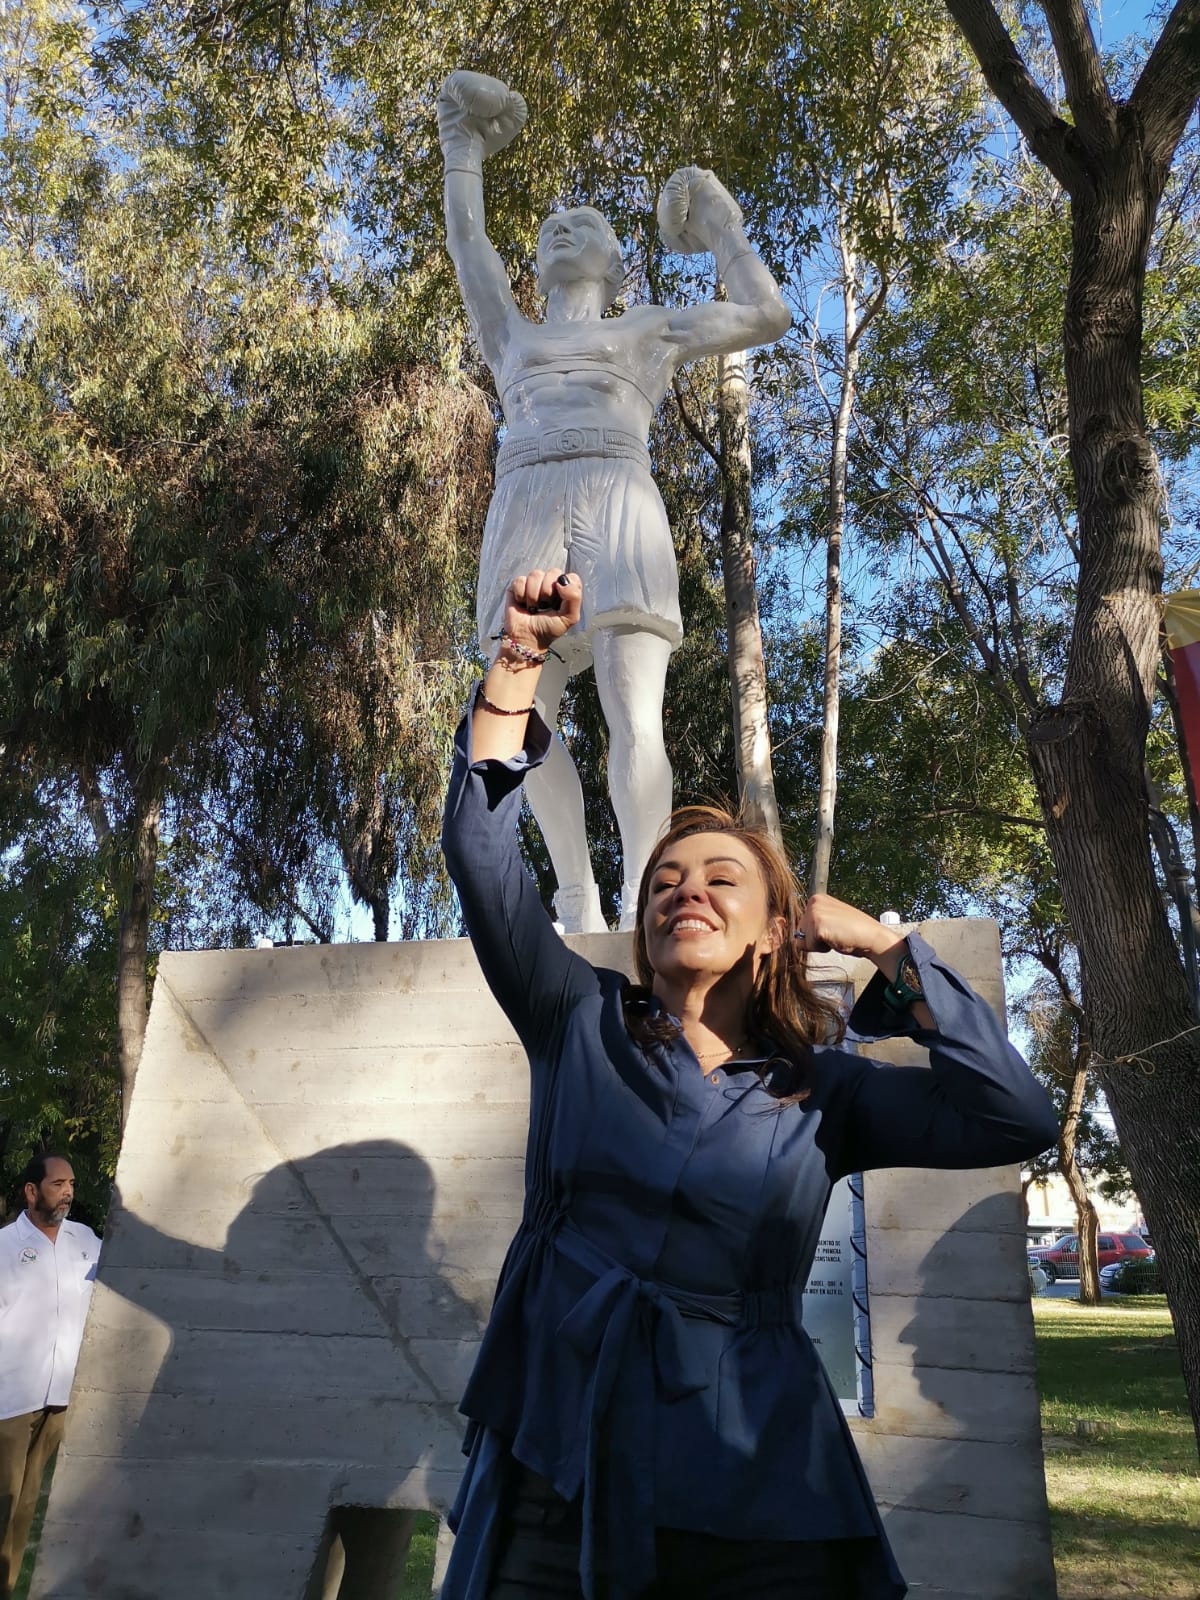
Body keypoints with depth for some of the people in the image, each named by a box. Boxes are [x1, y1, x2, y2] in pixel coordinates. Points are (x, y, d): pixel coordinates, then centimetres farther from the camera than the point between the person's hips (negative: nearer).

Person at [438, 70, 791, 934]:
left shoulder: (652, 327, 30)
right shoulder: (514, 335, 37)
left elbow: (770, 315, 33)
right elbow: (467, 243, 45)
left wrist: (723, 228, 42)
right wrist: (464, 151, 57)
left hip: (618, 499, -2)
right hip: (525, 510, 3)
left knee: (634, 714, -19)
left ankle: (641, 905, -24)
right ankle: (578, 903, -10)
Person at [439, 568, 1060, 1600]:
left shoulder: (821, 1091, 5)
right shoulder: (582, 1023, 5)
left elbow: (1020, 1119, -7)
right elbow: (480, 849, -4)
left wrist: (883, 945, -3)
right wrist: (520, 659, -9)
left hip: (760, 1517, 1)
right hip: (560, 1486, 0)